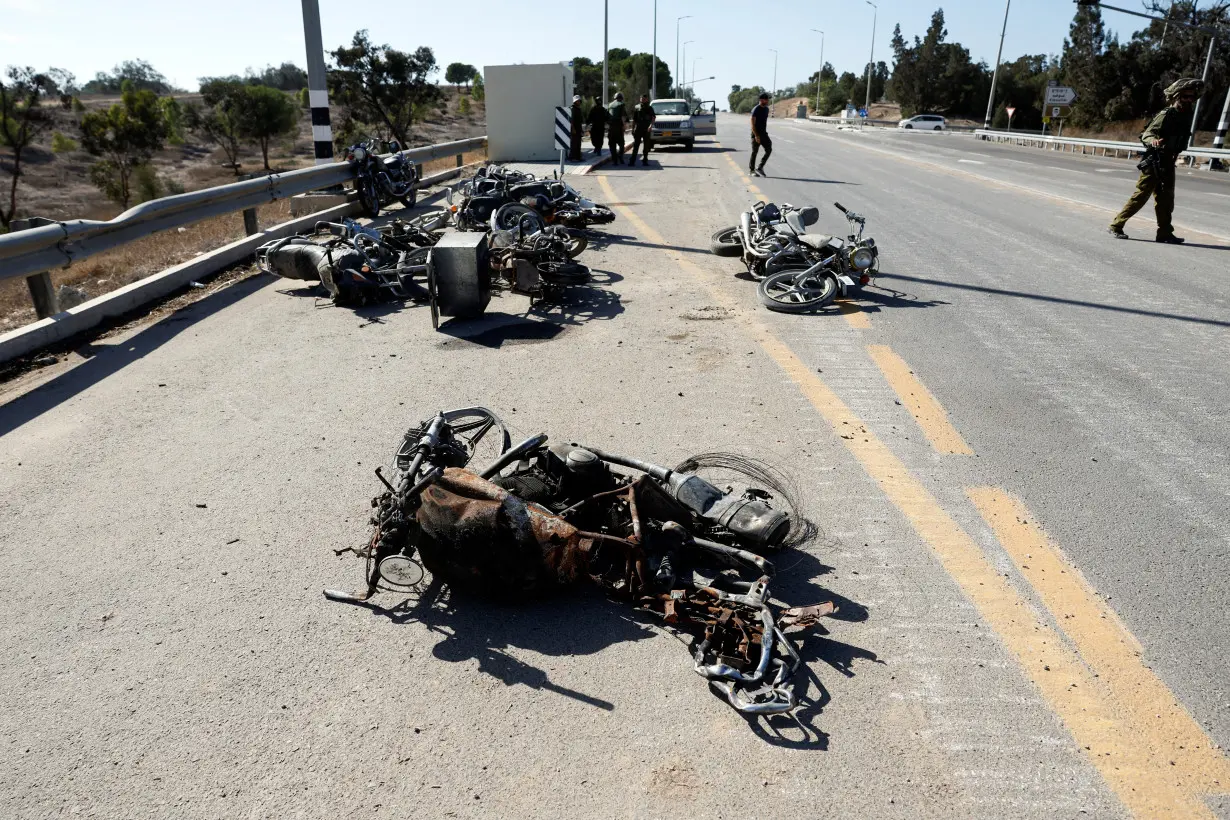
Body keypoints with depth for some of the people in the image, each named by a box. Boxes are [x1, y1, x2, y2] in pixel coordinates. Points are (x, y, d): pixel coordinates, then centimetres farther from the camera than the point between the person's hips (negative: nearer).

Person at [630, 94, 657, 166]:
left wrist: (651, 125, -23)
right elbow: (634, 120, 11)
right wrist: (633, 129, 5)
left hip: (646, 130, 0)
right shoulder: (637, 108, 9)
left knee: (646, 146, 3)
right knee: (635, 145, -4)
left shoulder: (650, 108, 7)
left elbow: (654, 117, -7)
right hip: (638, 129, 0)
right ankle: (632, 161, -6)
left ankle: (645, 160, 9)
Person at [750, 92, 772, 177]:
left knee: (769, 150, -4)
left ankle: (760, 168, 1)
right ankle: (751, 170, 12)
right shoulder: (755, 110, -13)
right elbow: (752, 124, -17)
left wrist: (765, 132, 20)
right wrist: (756, 135, -24)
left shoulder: (766, 109, 11)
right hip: (756, 134, -7)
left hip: (764, 133, 7)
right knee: (754, 152, 0)